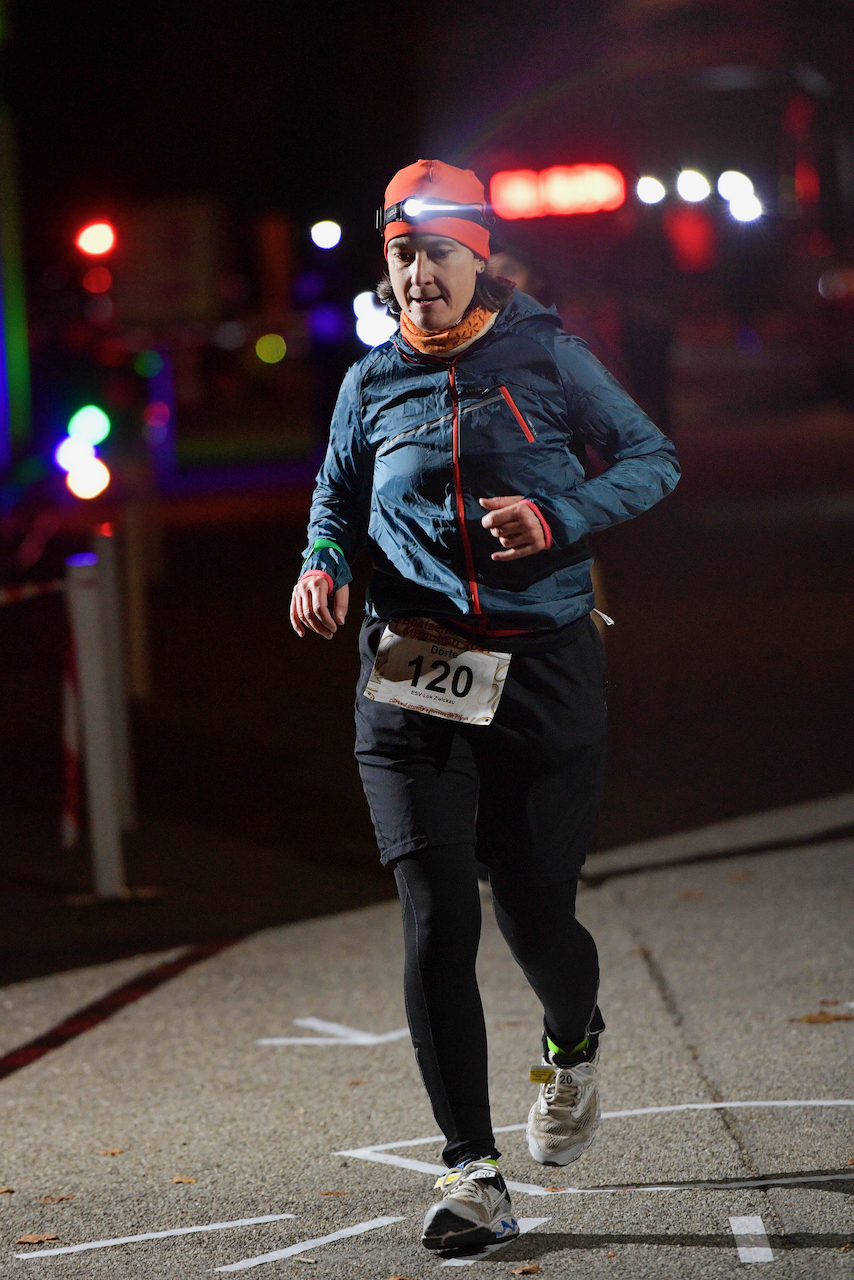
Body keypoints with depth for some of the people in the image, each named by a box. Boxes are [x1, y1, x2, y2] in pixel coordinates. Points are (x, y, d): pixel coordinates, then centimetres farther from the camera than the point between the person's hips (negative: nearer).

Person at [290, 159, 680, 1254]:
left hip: (544, 670, -1)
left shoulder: (546, 356, 3)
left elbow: (652, 459, 7)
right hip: (412, 675, 1)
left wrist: (558, 518, -11)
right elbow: (337, 498, 25)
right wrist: (323, 564, 3)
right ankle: (473, 1172, -7)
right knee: (437, 920, -10)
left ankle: (573, 1048, 38)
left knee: (534, 911, 1)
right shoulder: (371, 385, 9)